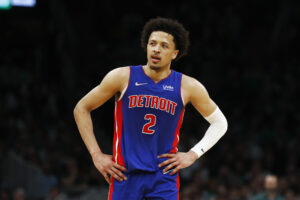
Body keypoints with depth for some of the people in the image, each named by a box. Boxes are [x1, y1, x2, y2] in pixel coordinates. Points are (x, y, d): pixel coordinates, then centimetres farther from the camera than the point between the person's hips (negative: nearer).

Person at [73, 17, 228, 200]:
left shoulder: (187, 87, 1)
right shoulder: (123, 77, -2)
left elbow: (220, 123, 15)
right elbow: (81, 109, 6)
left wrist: (193, 155, 3)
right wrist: (96, 155, 1)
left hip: (164, 177, 0)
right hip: (125, 175, 0)